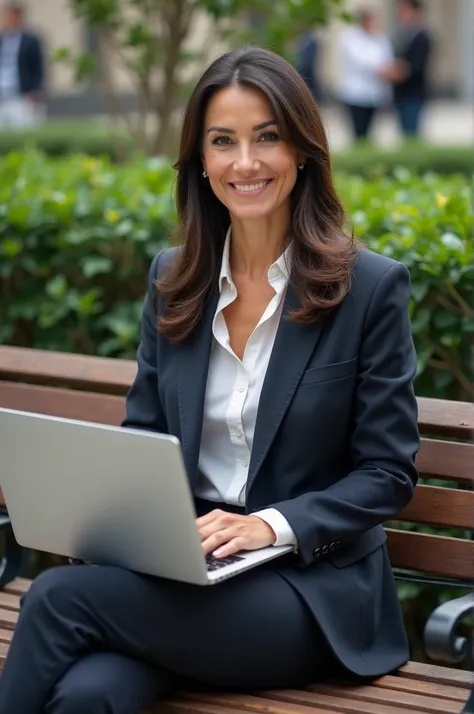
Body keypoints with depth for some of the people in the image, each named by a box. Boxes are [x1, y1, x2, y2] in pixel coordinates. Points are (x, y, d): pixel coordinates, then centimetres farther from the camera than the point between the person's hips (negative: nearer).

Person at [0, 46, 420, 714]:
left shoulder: (371, 286, -4)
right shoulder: (172, 279, 10)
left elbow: (389, 473, -4)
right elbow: (143, 435, 14)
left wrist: (271, 525, -19)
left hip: (309, 588, -3)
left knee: (59, 596, -26)